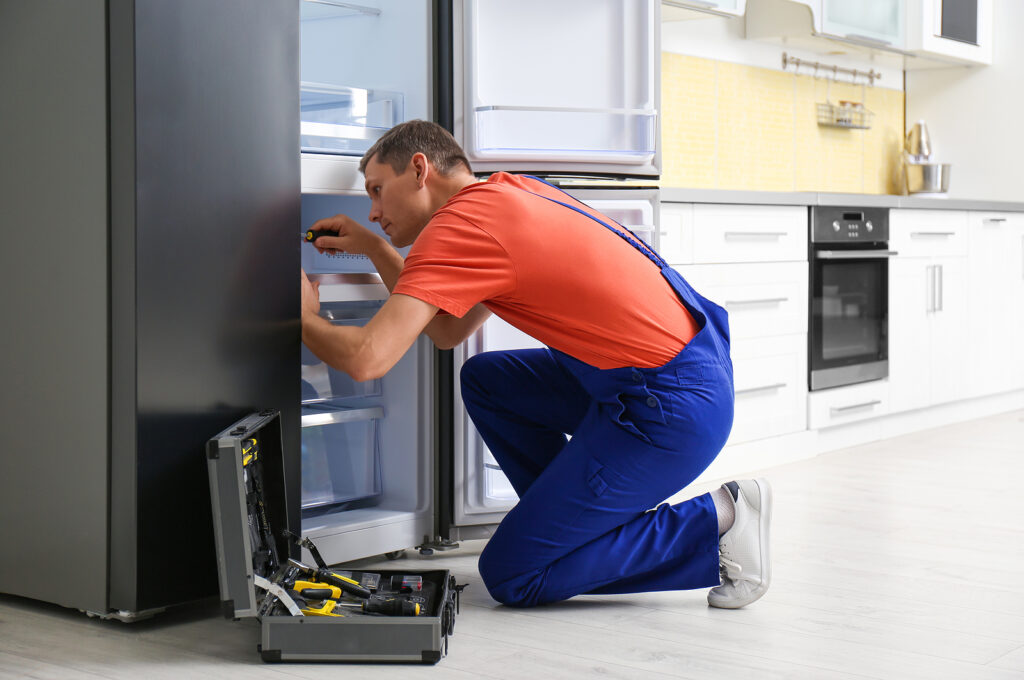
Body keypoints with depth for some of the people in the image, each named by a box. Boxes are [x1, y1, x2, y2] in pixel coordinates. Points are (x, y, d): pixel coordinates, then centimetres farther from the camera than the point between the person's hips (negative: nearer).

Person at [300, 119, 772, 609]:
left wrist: (307, 317, 1)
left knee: (509, 577, 1)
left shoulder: (459, 223, -13)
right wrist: (374, 248, 21)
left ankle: (711, 525, -1)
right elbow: (450, 331, 24)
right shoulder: (510, 193, 15)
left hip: (671, 409, -9)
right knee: (485, 380, 21)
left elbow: (366, 359, -20)